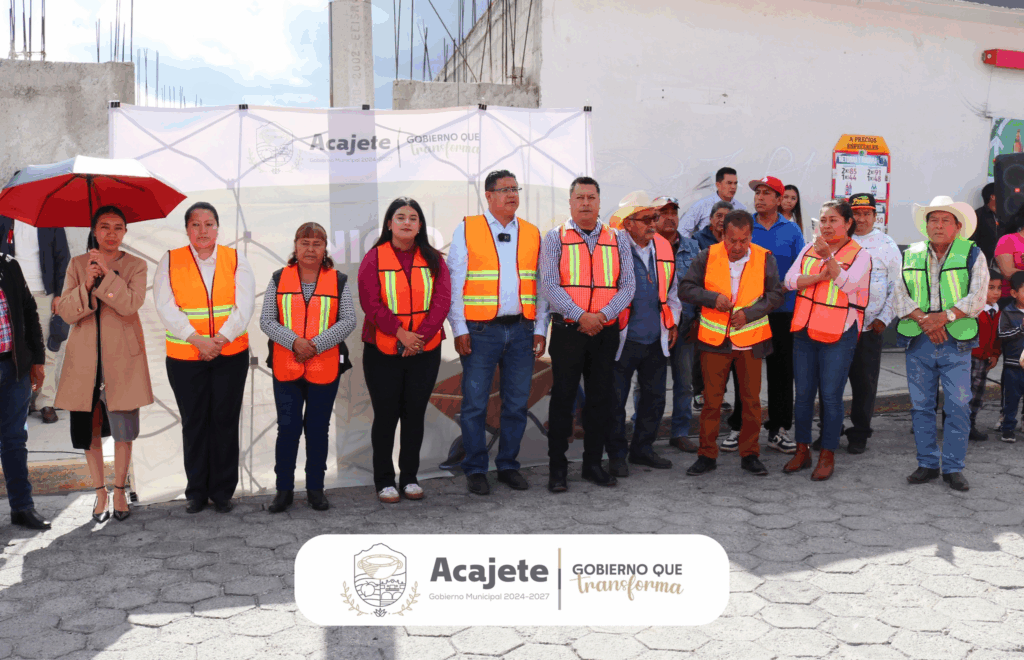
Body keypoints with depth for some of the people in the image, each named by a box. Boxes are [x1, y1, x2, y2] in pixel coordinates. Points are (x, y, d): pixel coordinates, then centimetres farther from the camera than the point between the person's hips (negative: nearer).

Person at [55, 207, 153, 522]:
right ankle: (100, 492, 19)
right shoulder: (77, 264, 9)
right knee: (89, 431, 6)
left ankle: (120, 490, 16)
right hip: (85, 360, 2)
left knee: (123, 431, 0)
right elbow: (66, 312, -1)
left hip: (122, 360, -2)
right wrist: (87, 284, -16)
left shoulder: (136, 266, 4)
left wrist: (106, 272, -18)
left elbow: (131, 303, -15)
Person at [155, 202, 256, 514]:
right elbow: (166, 307, -6)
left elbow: (245, 305, -4)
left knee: (225, 422, 4)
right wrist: (196, 339, -18)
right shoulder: (170, 261, 3)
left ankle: (222, 491, 16)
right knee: (194, 424, 7)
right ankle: (196, 492, 19)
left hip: (231, 355, 0)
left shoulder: (236, 259, 4)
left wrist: (221, 338, -17)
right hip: (184, 357, 0)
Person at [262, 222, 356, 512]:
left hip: (325, 368, 0)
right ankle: (284, 490, 14)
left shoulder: (339, 281, 4)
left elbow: (348, 320, -3)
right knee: (287, 428, 1)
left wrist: (317, 344, -15)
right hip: (286, 368, 0)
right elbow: (266, 320, 0)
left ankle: (315, 489, 19)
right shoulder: (279, 279, 6)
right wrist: (294, 342, -16)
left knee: (318, 429, 8)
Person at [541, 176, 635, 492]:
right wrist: (580, 315, -17)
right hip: (567, 331, -3)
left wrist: (603, 314, -12)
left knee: (602, 398, 8)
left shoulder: (617, 240, 10)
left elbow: (628, 285, 3)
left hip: (606, 331, 3)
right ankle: (557, 467, 9)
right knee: (563, 397, 0)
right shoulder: (555, 238, 2)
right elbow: (548, 284, -7)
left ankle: (593, 463, 20)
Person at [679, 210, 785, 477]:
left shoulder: (764, 258, -2)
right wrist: (713, 298, -17)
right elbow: (685, 288, -1)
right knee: (711, 400, 4)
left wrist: (749, 313, -13)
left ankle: (750, 454, 20)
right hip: (714, 338, 0)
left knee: (751, 400, 6)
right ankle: (707, 455, 15)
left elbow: (776, 294, 0)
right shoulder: (708, 256, -2)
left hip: (751, 339, 0)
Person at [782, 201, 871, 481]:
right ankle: (802, 451, 21)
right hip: (805, 331, 4)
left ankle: (827, 456, 11)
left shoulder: (860, 255, -2)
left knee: (830, 396, -1)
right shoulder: (809, 248, 11)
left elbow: (848, 284, -19)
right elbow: (790, 280, -1)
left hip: (838, 334, -4)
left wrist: (828, 257, -32)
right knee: (803, 393, 9)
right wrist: (824, 274, -13)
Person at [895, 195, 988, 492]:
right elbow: (901, 296, 4)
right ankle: (927, 464, 17)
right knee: (921, 405, 6)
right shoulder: (911, 255, 11)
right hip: (918, 342, 2)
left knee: (958, 406, -3)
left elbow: (977, 298, -5)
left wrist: (944, 317, -17)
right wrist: (923, 319, -13)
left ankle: (953, 467, 8)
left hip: (956, 342, -2)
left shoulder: (973, 255, 4)